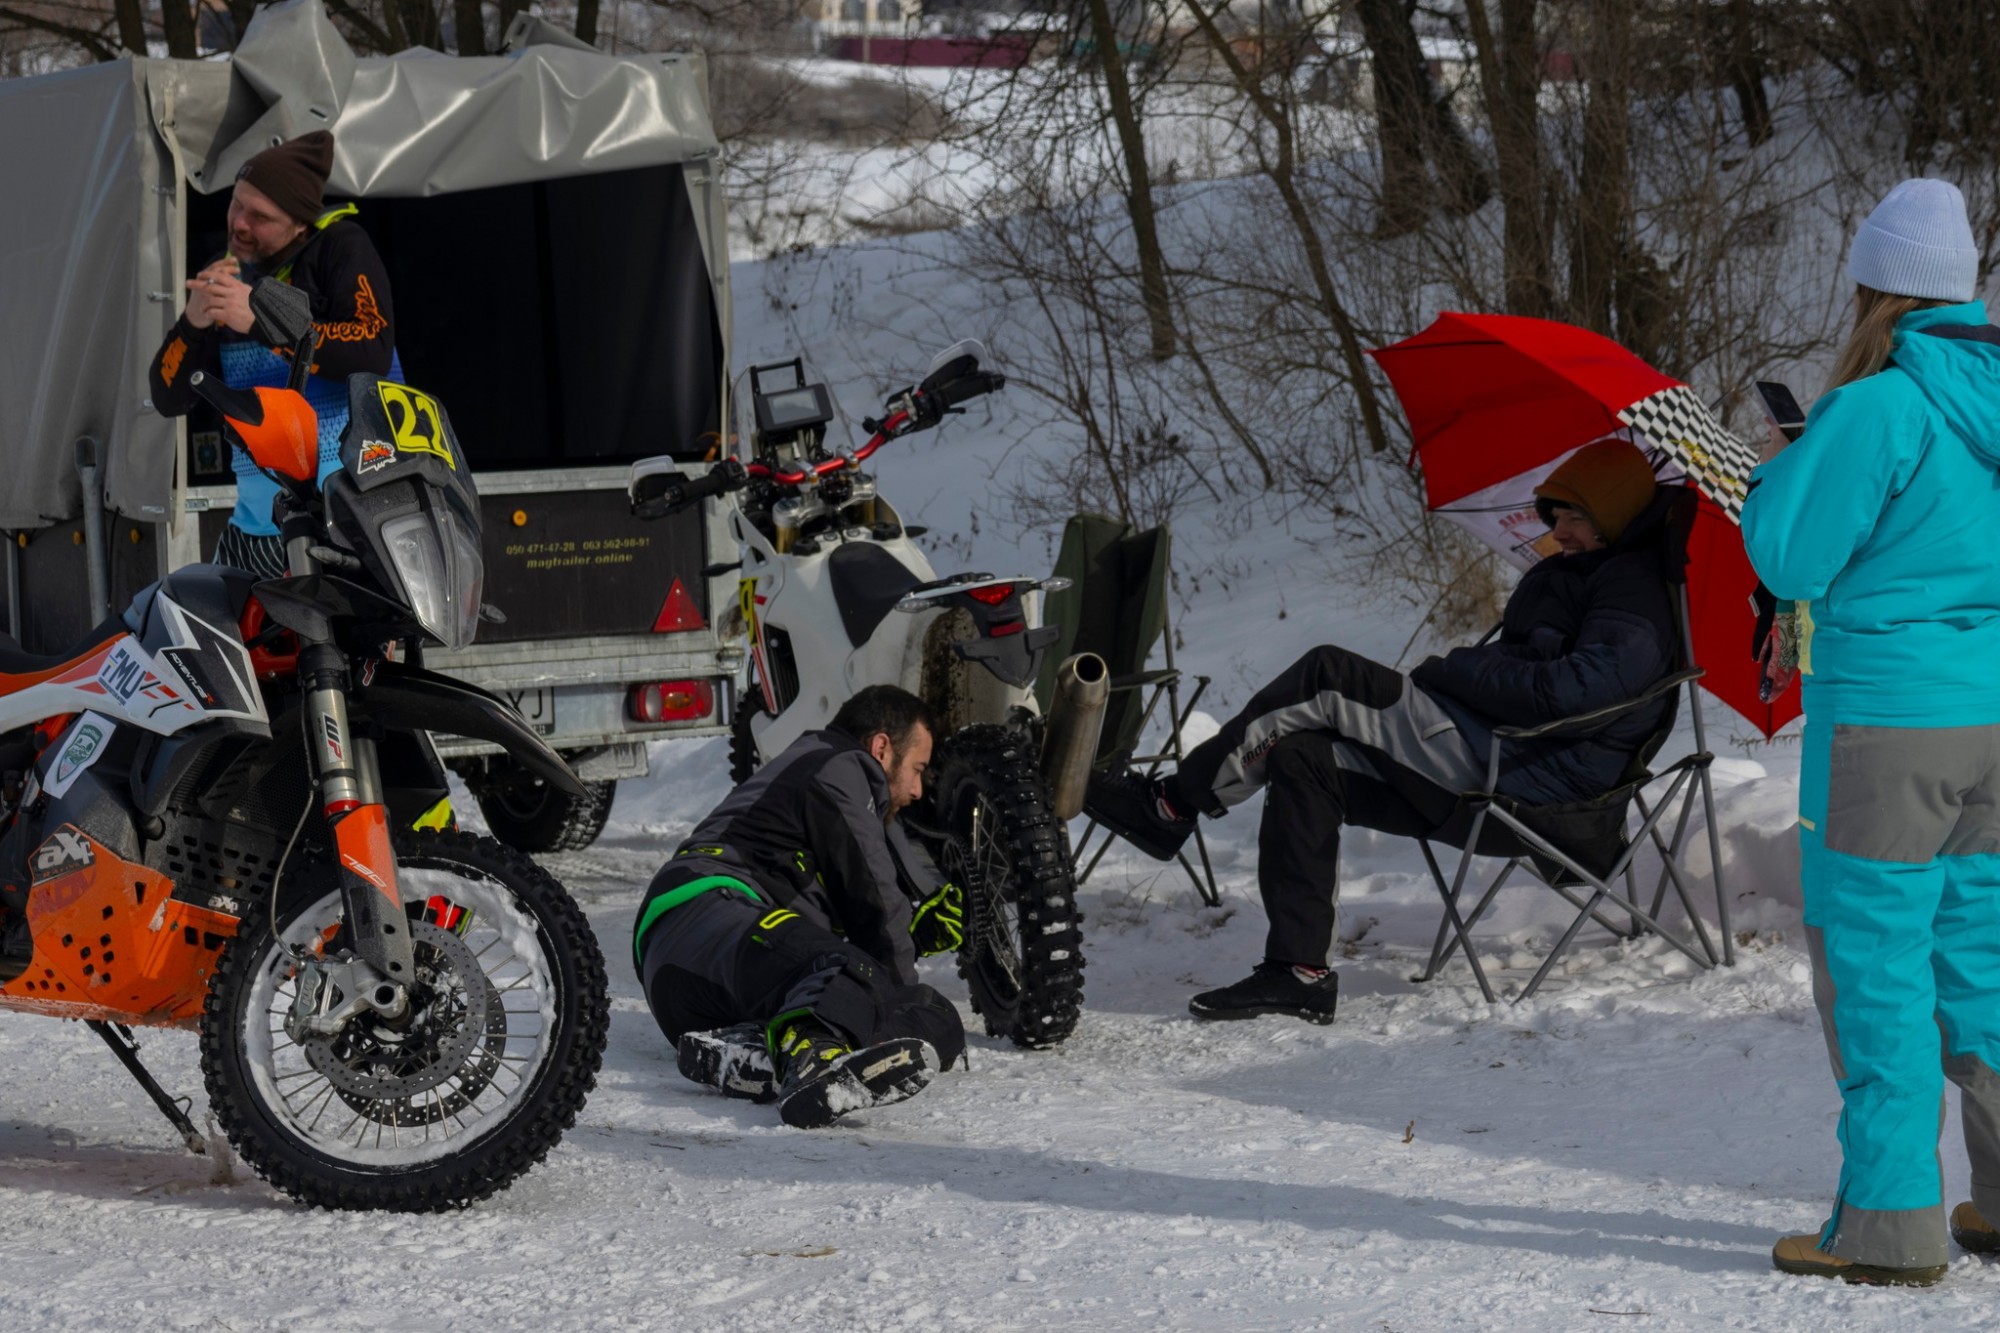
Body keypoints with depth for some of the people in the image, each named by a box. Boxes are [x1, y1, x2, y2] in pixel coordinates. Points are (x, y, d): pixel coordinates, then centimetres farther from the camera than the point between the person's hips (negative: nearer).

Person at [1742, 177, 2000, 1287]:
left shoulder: (1875, 411, -16)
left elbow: (1790, 561, -12)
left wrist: (1775, 476, 7)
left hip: (1887, 719, -7)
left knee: (1874, 958, 0)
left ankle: (1892, 1224, 2)